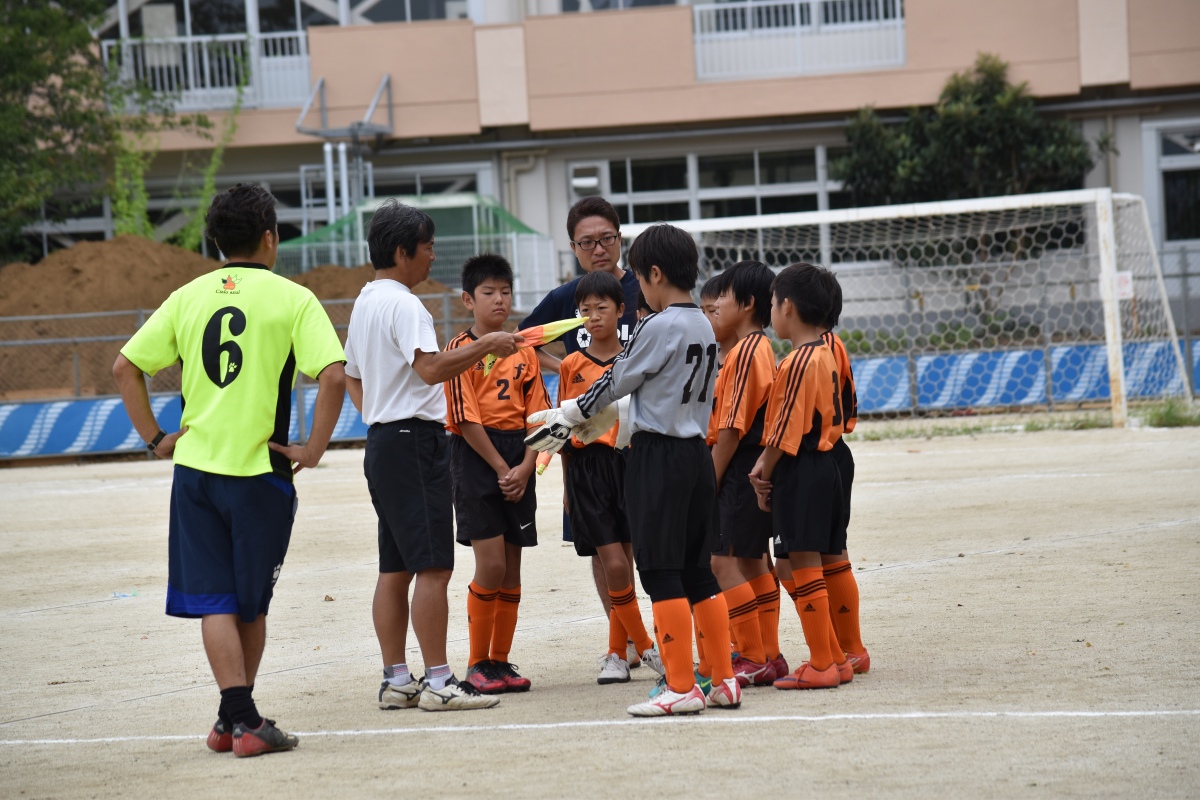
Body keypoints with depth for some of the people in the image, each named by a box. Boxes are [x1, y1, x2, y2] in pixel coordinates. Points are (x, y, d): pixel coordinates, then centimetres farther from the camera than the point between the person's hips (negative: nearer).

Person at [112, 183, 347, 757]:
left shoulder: (189, 296, 7)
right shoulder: (291, 299, -4)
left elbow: (125, 368, 7)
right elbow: (333, 376, -16)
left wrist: (155, 438, 11)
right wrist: (313, 450, -8)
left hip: (195, 468, 3)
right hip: (260, 470, -2)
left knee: (215, 601, 4)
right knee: (251, 605, 11)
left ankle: (237, 718, -5)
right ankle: (242, 719, 17)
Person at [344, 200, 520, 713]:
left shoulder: (365, 302, 18)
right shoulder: (401, 304, -14)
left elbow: (352, 377, 26)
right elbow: (430, 368, -26)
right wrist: (486, 345, -18)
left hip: (382, 441, 10)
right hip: (414, 440, -10)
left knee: (395, 568, 10)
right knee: (432, 566, -10)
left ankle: (396, 681, 11)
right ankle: (438, 683, -12)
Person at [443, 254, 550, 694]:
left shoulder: (523, 351, 11)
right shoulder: (462, 349, -4)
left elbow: (538, 415, 7)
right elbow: (466, 418, -10)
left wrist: (524, 468, -7)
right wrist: (501, 469, -12)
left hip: (517, 461, 5)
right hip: (476, 456, -5)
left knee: (512, 567, 6)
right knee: (491, 564, -10)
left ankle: (500, 661, 13)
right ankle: (477, 664, 0)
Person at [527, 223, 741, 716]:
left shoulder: (659, 328, -14)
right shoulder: (703, 327, 12)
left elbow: (614, 385, -6)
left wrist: (565, 417, 9)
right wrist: (583, 422, 24)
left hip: (657, 455, -8)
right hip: (697, 451, 8)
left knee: (661, 573, -4)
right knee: (698, 572, 12)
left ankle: (681, 688, -4)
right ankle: (724, 681, 13)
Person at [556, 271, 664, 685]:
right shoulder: (572, 366, 7)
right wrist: (568, 484, 10)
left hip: (628, 461, 0)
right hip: (587, 465, 0)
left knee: (624, 563, 1)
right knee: (615, 564, -7)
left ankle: (617, 653, 12)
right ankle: (644, 647, 6)